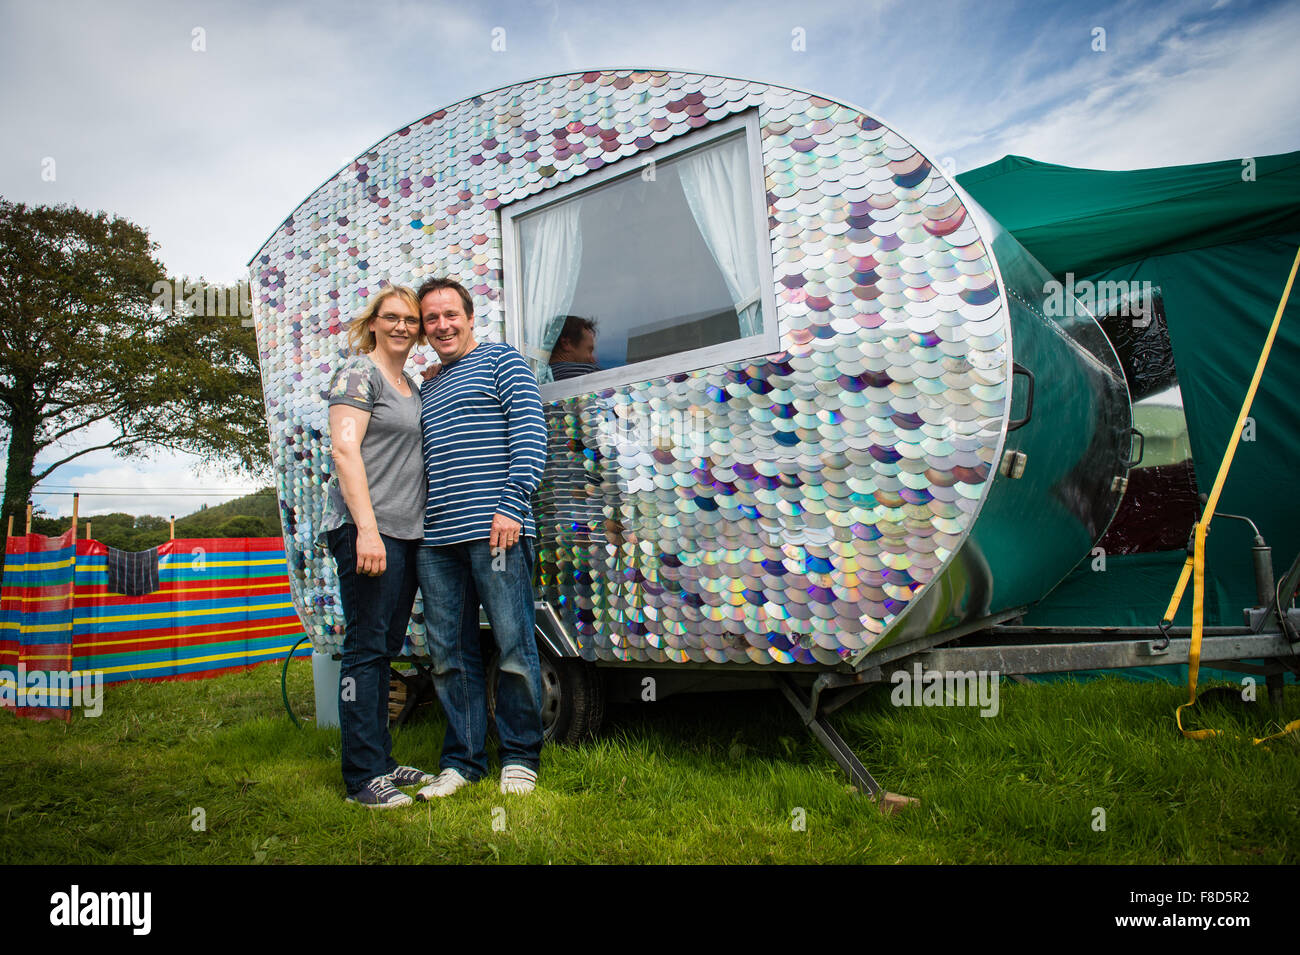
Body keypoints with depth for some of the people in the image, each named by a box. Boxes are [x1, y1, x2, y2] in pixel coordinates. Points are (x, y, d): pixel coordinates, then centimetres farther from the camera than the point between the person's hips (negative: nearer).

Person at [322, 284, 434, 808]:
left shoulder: (411, 386, 21)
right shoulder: (359, 372, -3)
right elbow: (344, 448, -13)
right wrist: (367, 528, -21)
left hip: (406, 533, 8)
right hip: (366, 530, -8)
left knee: (385, 649, 12)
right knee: (366, 648, -6)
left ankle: (381, 760, 21)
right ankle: (362, 775, 1)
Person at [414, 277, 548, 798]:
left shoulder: (500, 359, 7)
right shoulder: (426, 388, 25)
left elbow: (529, 430, -5)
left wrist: (512, 504, -14)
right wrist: (417, 522, 14)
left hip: (492, 530, -6)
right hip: (435, 539, 7)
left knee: (513, 646, -2)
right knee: (448, 653, 8)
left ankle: (520, 757, 12)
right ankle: (461, 760, 19)